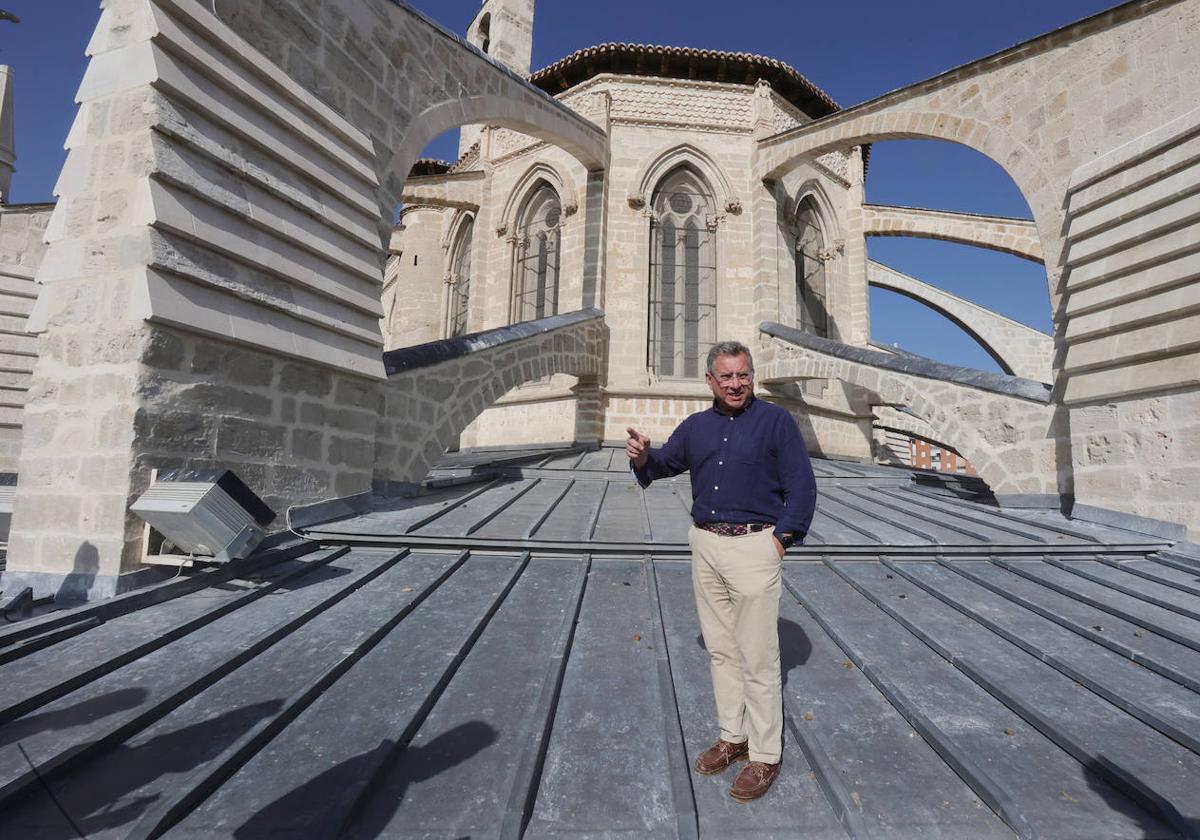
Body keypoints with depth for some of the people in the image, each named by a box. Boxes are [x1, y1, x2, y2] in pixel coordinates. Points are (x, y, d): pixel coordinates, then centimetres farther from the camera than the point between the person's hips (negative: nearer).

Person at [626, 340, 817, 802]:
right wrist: (643, 458, -6)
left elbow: (802, 485, -5)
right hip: (705, 545, 6)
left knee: (757, 658, 2)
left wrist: (781, 539, -11)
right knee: (720, 649, 16)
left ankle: (765, 755, 19)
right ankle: (733, 736, 33)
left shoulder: (775, 420, -4)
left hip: (754, 547, -5)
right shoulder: (696, 426, 11)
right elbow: (666, 463, 16)